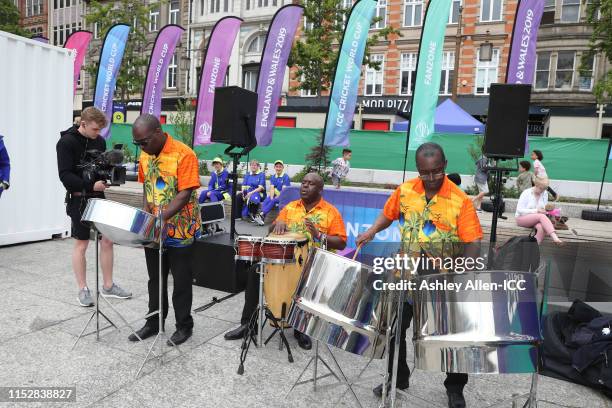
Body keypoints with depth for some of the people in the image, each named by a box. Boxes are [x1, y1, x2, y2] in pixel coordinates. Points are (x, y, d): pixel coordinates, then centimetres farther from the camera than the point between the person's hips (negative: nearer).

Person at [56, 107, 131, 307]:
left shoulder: (99, 141, 7)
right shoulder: (66, 142, -11)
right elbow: (65, 176, -17)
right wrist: (90, 186, -27)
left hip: (99, 197, 6)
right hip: (79, 200, -6)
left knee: (107, 240, 7)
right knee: (81, 244, 4)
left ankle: (108, 286, 19)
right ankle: (83, 289, 17)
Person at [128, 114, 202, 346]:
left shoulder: (183, 154, -17)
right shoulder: (145, 156, 5)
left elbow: (185, 193, -21)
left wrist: (161, 217, -27)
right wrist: (146, 211, 0)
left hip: (180, 231, -6)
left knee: (181, 281, 7)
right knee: (155, 279, 17)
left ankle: (184, 326, 22)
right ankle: (154, 322, 32)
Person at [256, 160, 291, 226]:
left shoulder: (286, 177, -3)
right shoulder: (272, 177, 13)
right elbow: (272, 188, 2)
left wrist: (275, 198, -20)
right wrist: (271, 198, -15)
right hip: (274, 195, 4)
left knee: (274, 201, -33)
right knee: (266, 201, -26)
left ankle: (261, 214, -41)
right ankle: (262, 218, -43)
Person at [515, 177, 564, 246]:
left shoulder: (545, 193, 4)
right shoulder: (526, 193, -11)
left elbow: (545, 208, 13)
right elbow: (519, 210, -15)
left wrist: (546, 210, -12)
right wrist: (536, 211, -24)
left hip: (536, 219, 5)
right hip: (522, 218, -5)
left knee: (541, 227, -32)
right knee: (542, 216, -33)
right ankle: (555, 238, -46)